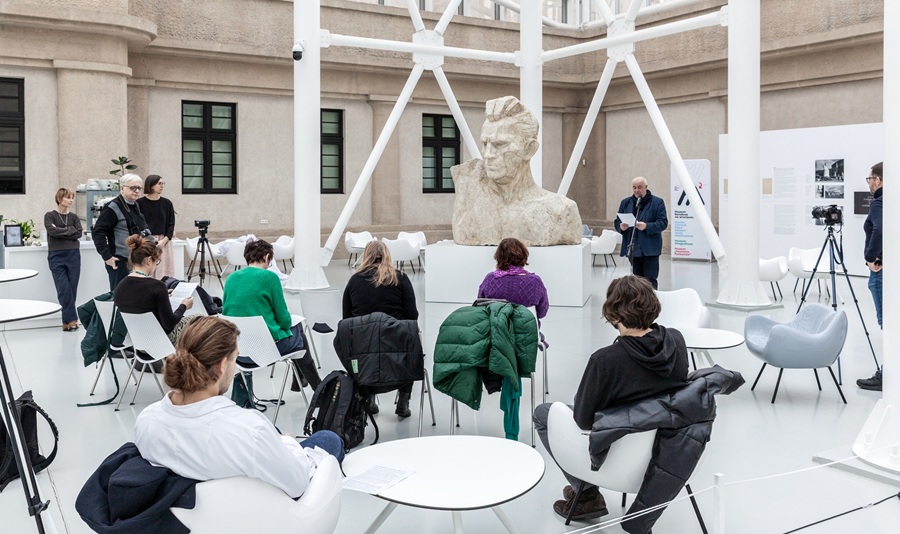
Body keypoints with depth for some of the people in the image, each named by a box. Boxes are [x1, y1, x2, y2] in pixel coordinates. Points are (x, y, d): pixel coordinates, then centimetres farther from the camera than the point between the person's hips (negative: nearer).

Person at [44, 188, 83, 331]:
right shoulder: (49, 216, 3)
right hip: (56, 256, -2)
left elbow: (79, 233, -4)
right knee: (63, 289, -8)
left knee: (72, 288, 2)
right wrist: (70, 230, -5)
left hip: (73, 255, 3)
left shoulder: (74, 217, 11)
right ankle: (71, 319, -5)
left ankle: (67, 320, 11)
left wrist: (60, 232, -8)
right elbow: (52, 231, -13)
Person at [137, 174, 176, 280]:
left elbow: (171, 224, 6)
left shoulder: (167, 203, 7)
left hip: (163, 243, 2)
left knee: (164, 275, 0)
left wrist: (164, 240, -7)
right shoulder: (140, 203, -1)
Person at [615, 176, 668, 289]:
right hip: (632, 249, 4)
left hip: (650, 249, -4)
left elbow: (663, 223, -7)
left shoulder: (657, 202, 0)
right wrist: (621, 227, -12)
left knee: (650, 280, -4)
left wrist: (646, 226, -23)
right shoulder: (625, 202, 13)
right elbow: (617, 222, 12)